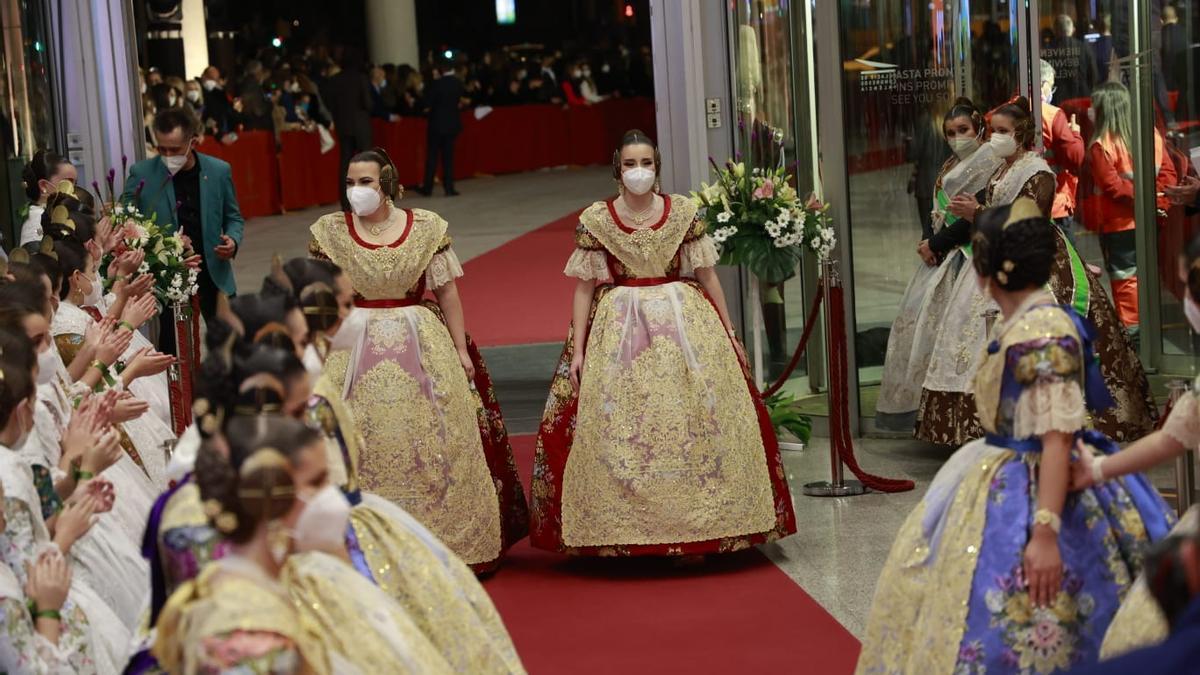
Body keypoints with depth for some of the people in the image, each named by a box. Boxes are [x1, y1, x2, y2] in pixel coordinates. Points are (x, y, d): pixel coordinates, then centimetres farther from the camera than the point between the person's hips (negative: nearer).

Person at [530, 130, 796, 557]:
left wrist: (728, 333, 6)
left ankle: (696, 528, 8)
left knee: (694, 424, -1)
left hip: (685, 322, 1)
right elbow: (584, 287, 1)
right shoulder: (595, 220, 0)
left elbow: (707, 275, 7)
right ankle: (622, 531, 4)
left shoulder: (684, 213, 2)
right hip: (618, 330, -1)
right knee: (616, 429, -5)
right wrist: (577, 350, -4)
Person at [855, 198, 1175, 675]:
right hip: (1006, 483, 10)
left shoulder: (1044, 331, -22)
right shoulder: (1016, 323, 7)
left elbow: (1058, 439, -26)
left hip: (1032, 497, -10)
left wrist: (1045, 532, -31)